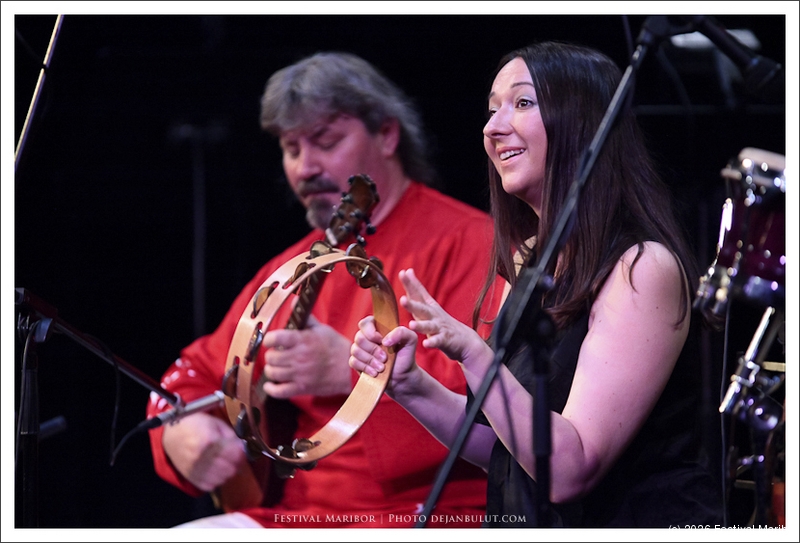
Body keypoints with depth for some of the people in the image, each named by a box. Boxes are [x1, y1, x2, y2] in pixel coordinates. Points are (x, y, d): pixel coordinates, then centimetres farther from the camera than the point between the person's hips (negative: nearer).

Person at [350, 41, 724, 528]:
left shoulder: (644, 267, -12)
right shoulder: (527, 262, 9)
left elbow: (567, 469, -17)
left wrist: (472, 354, -26)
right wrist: (410, 386, 2)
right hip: (535, 525, 6)